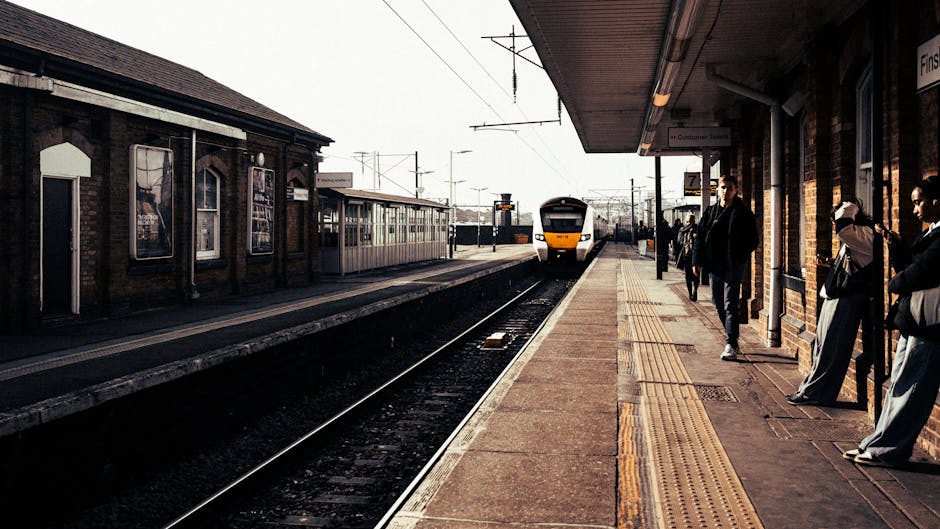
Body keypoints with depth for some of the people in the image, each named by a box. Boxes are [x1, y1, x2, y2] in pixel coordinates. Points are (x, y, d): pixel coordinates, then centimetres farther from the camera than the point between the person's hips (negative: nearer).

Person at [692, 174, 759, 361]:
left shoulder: (743, 213, -2)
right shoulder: (710, 212, 9)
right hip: (714, 265, 5)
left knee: (730, 305, -9)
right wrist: (697, 261, 4)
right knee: (719, 304, 11)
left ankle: (731, 345, -7)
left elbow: (753, 240, -1)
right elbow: (700, 237, 10)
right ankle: (732, 339, 25)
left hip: (733, 266, -5)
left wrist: (740, 255, -13)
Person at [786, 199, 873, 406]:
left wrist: (848, 208, -19)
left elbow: (843, 230, -36)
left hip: (846, 301, -10)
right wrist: (829, 262, 15)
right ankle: (810, 389, 21)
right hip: (835, 297, 10)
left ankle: (814, 392, 3)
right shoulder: (851, 239, 16)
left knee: (830, 348, -3)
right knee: (823, 345, 14)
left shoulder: (865, 234, -15)